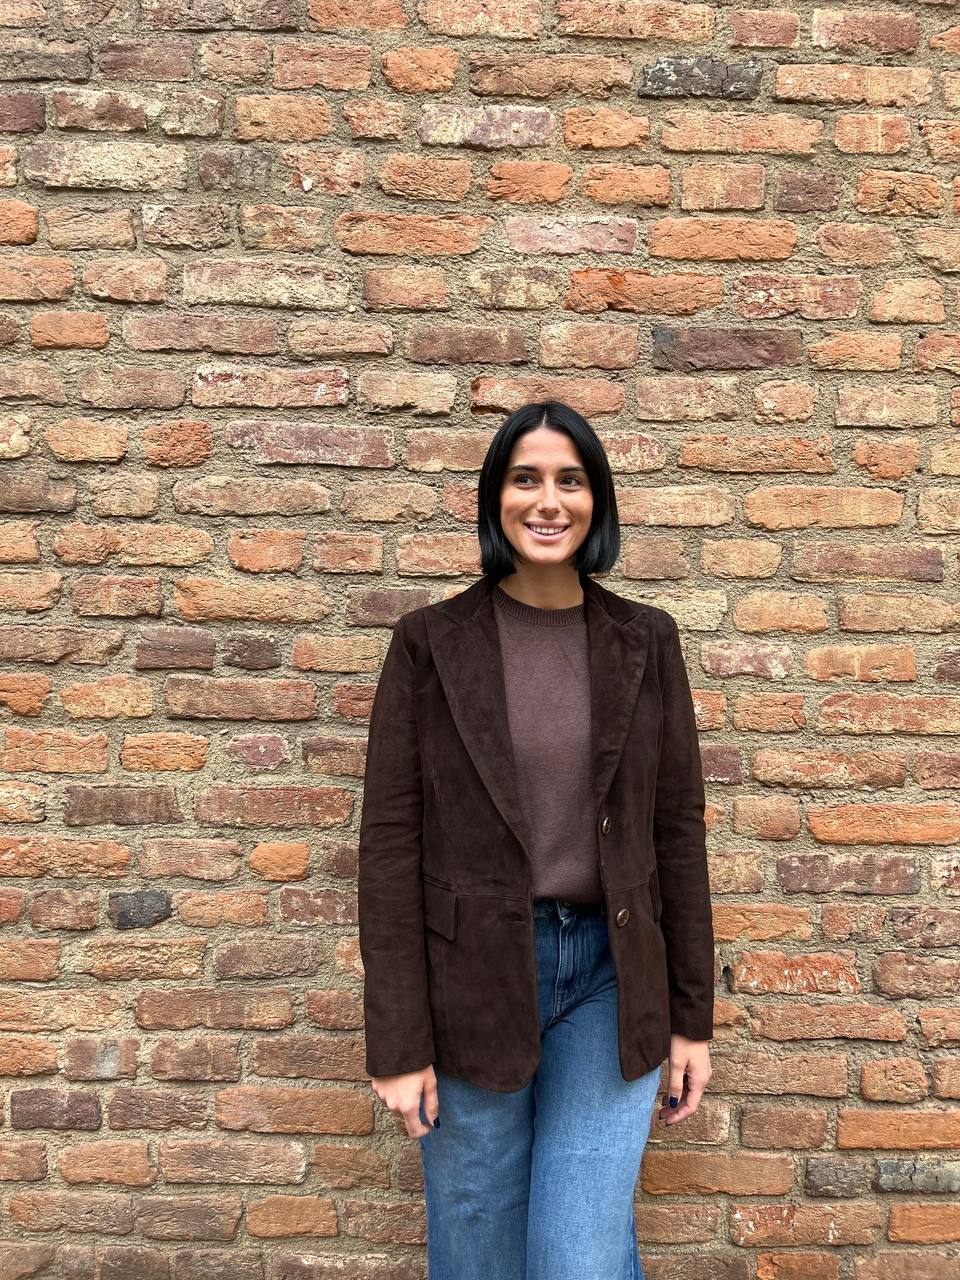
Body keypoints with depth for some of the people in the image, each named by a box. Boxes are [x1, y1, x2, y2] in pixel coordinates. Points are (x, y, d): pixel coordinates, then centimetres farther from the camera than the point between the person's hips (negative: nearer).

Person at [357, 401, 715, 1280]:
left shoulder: (645, 642, 1)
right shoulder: (430, 643, -6)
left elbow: (678, 827, 4)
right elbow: (391, 843, -6)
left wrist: (692, 1016, 4)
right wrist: (398, 1042, -8)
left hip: (610, 975, 1)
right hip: (472, 978, 0)